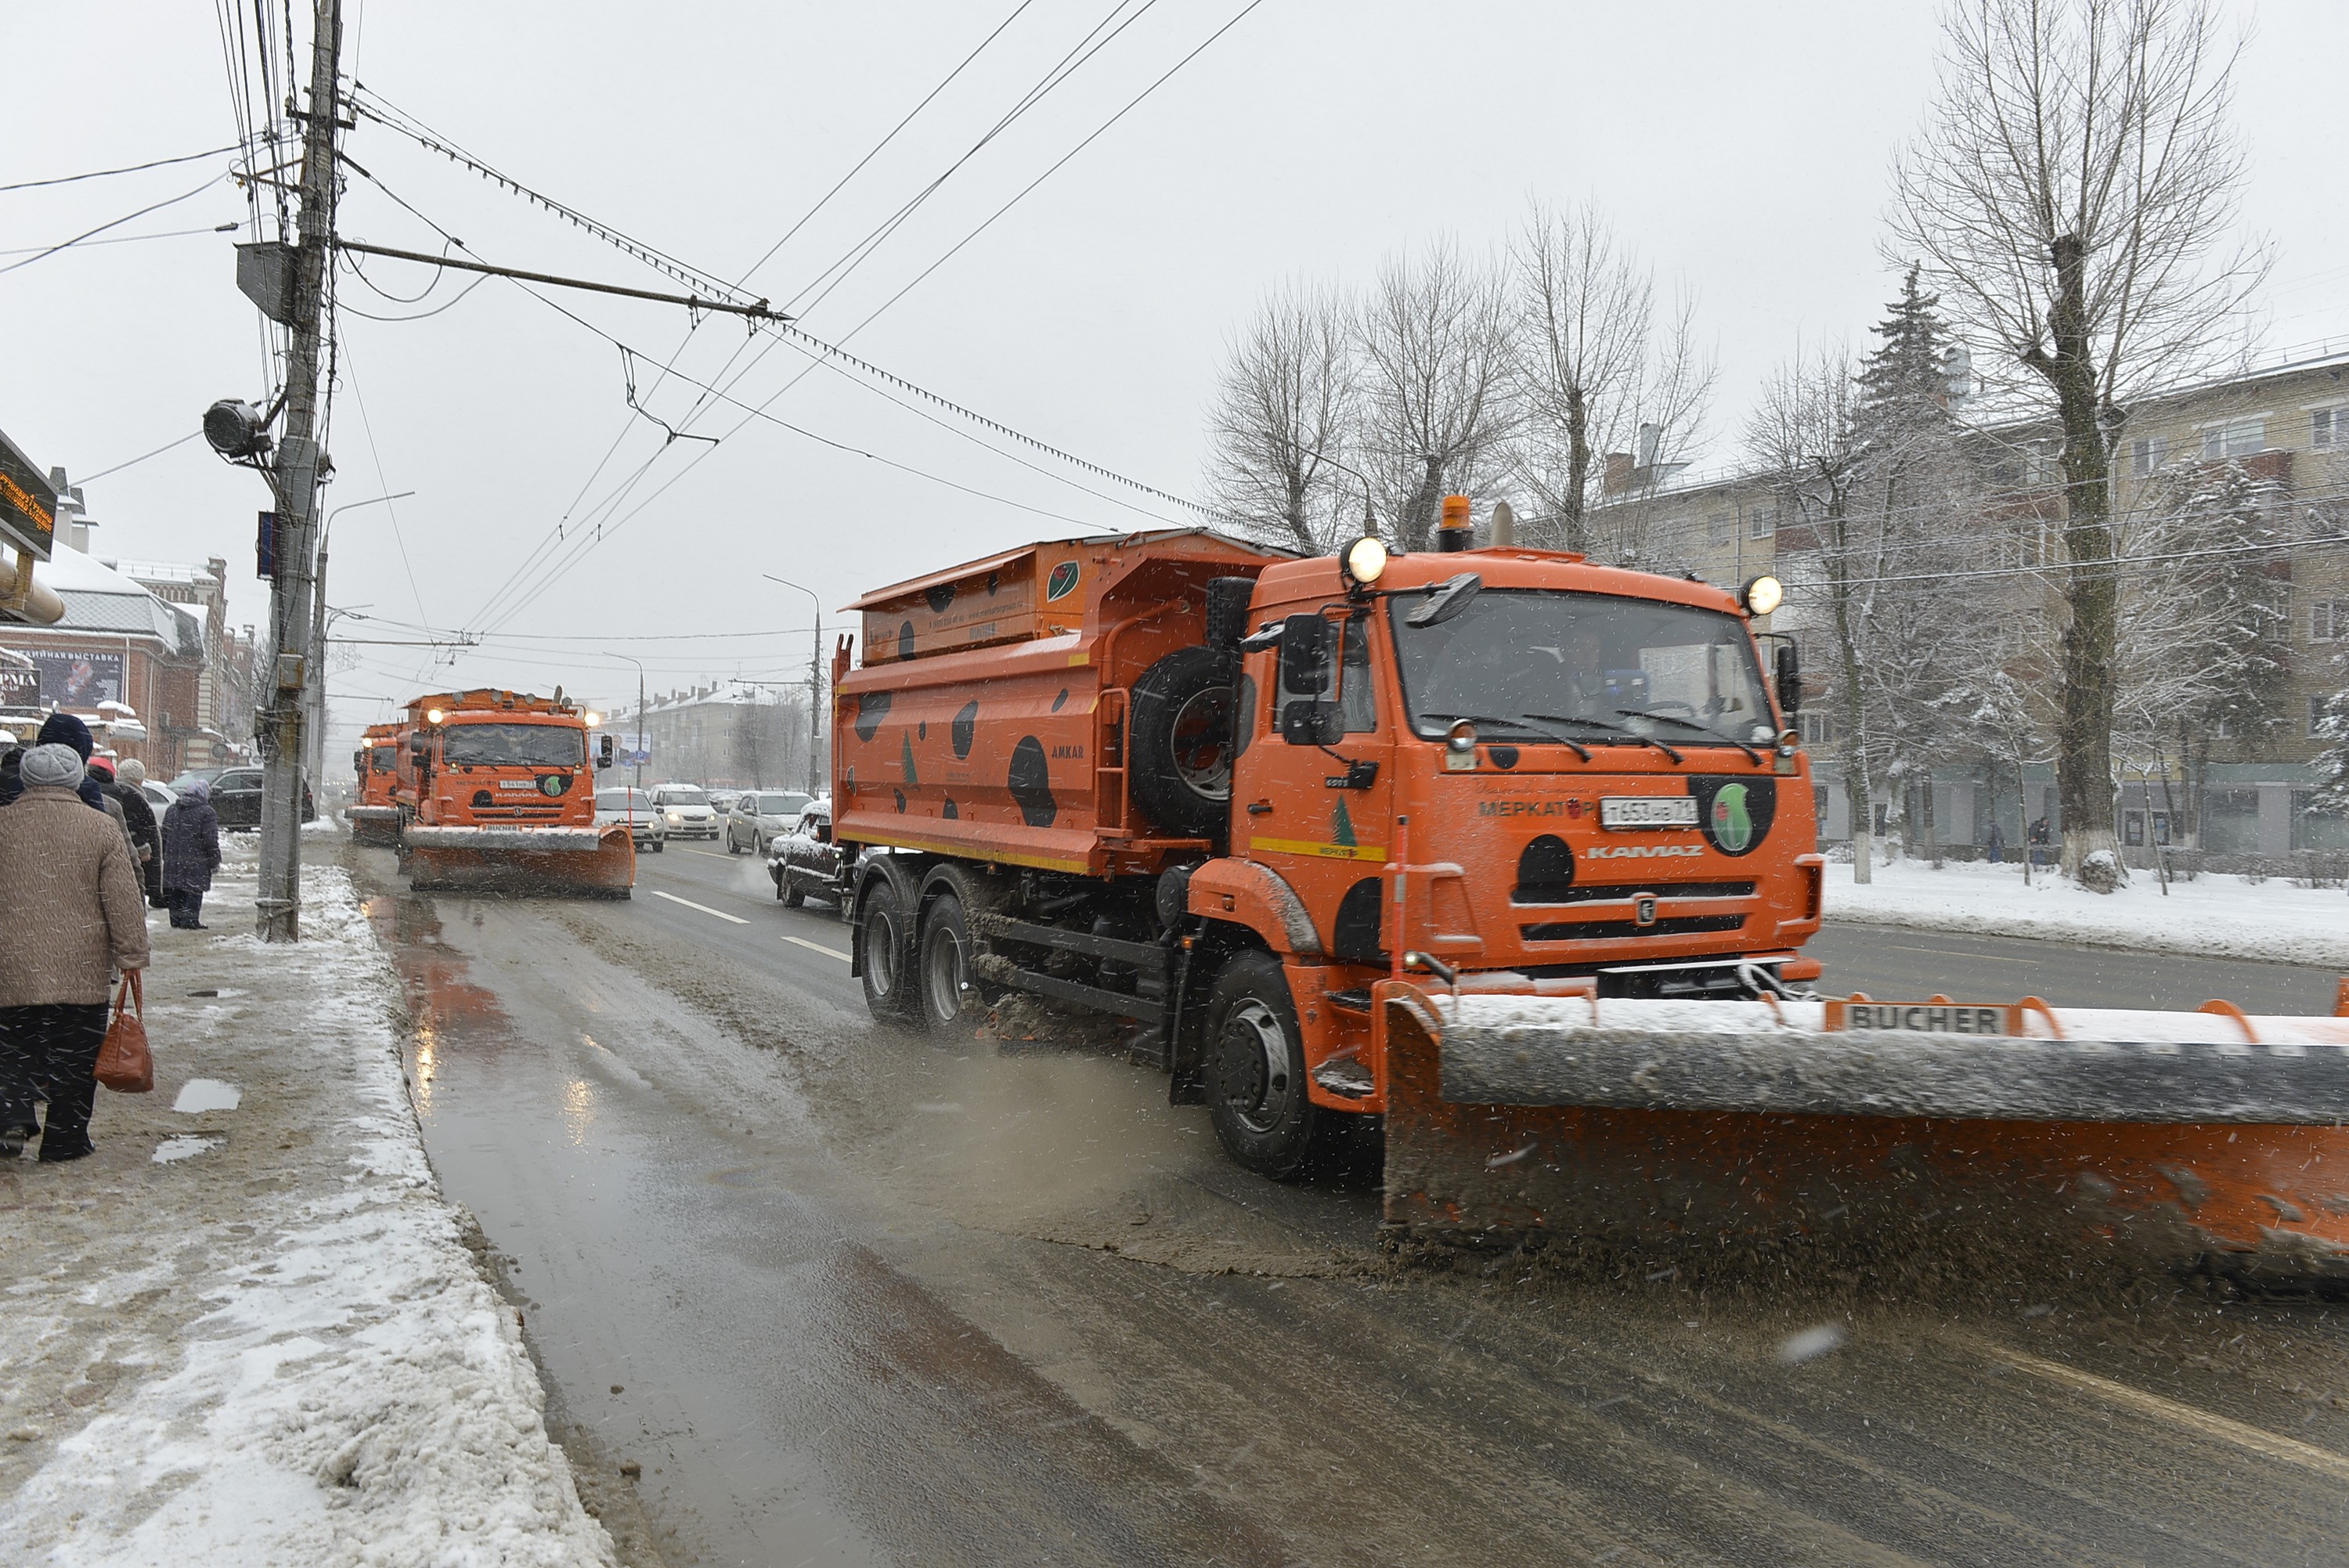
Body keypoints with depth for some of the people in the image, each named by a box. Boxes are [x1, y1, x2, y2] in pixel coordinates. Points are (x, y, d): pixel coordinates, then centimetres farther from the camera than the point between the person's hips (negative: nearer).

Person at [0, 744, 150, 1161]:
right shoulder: (101, 829, -5)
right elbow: (124, 902, -6)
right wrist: (132, 956, 1)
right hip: (83, 971, -1)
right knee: (75, 1057, 8)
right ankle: (64, 1141, 13)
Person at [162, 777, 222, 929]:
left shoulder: (172, 810, 12)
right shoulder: (207, 812, -10)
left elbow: (164, 836, 16)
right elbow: (210, 841, -11)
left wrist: (166, 857, 23)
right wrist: (215, 861, -4)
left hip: (173, 861, 6)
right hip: (196, 864, -6)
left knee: (174, 892, 13)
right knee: (194, 892, -2)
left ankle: (176, 919, 17)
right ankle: (190, 920, -5)